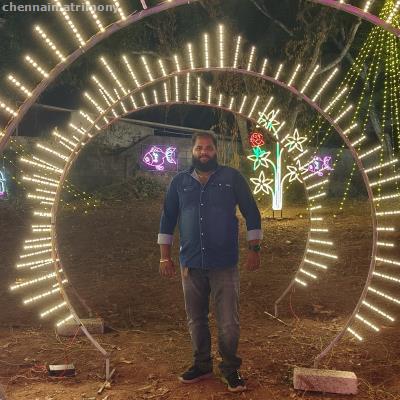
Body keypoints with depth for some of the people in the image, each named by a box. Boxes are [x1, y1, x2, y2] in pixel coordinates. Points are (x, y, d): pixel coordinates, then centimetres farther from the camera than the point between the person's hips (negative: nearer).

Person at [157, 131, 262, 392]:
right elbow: (168, 219, 10)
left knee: (228, 322, 1)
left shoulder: (232, 177, 1)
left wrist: (254, 249, -2)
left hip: (225, 264, -2)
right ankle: (202, 365, 32)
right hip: (191, 264, 3)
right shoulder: (179, 182, 7)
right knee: (196, 320, 14)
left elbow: (251, 213, 3)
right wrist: (165, 256, 5)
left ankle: (231, 370, 20)